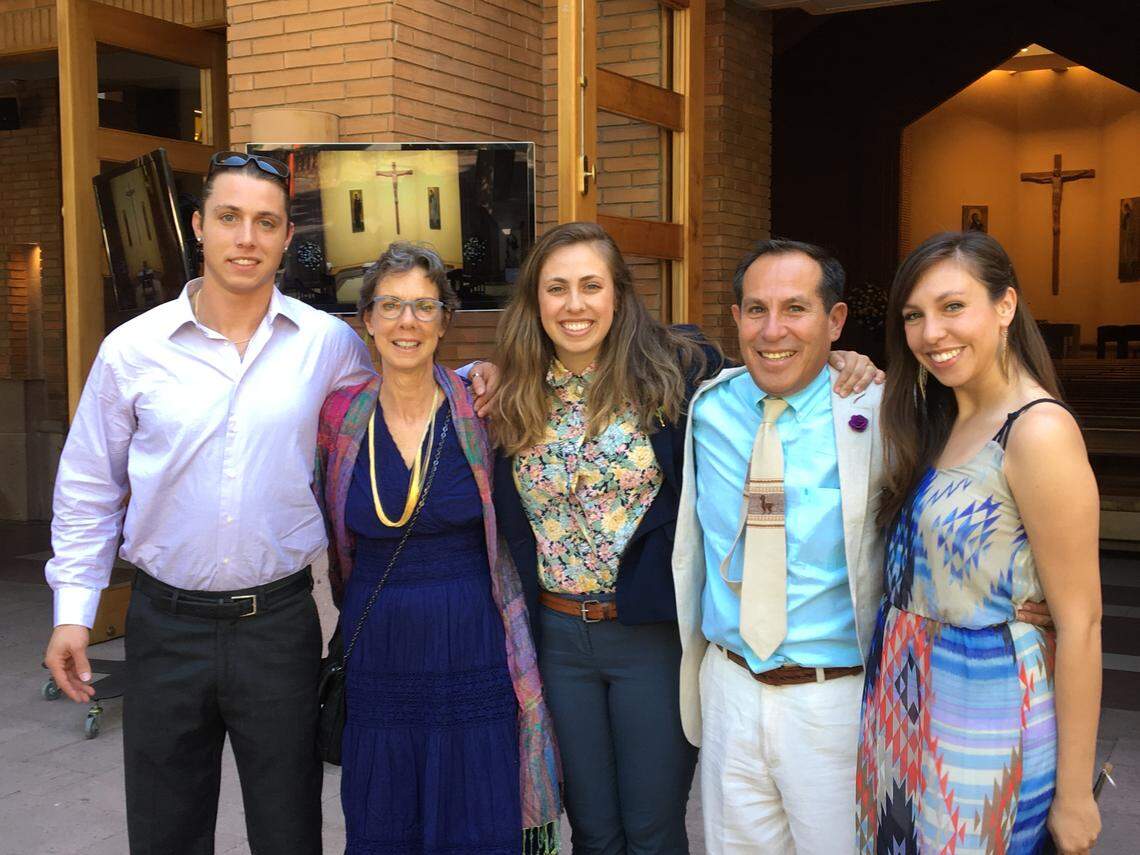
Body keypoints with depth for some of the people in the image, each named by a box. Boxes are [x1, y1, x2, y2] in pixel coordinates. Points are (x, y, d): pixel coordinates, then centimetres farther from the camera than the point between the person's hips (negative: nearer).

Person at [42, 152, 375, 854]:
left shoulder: (329, 342, -4)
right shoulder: (133, 348, -2)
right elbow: (89, 489, 6)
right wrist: (73, 610, 4)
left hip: (280, 622, 0)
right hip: (166, 626, 1)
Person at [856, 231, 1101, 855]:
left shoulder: (1039, 431, -18)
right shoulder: (935, 422, 7)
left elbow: (1080, 623, -17)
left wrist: (1074, 793, -15)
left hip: (984, 714, -7)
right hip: (903, 700, 8)